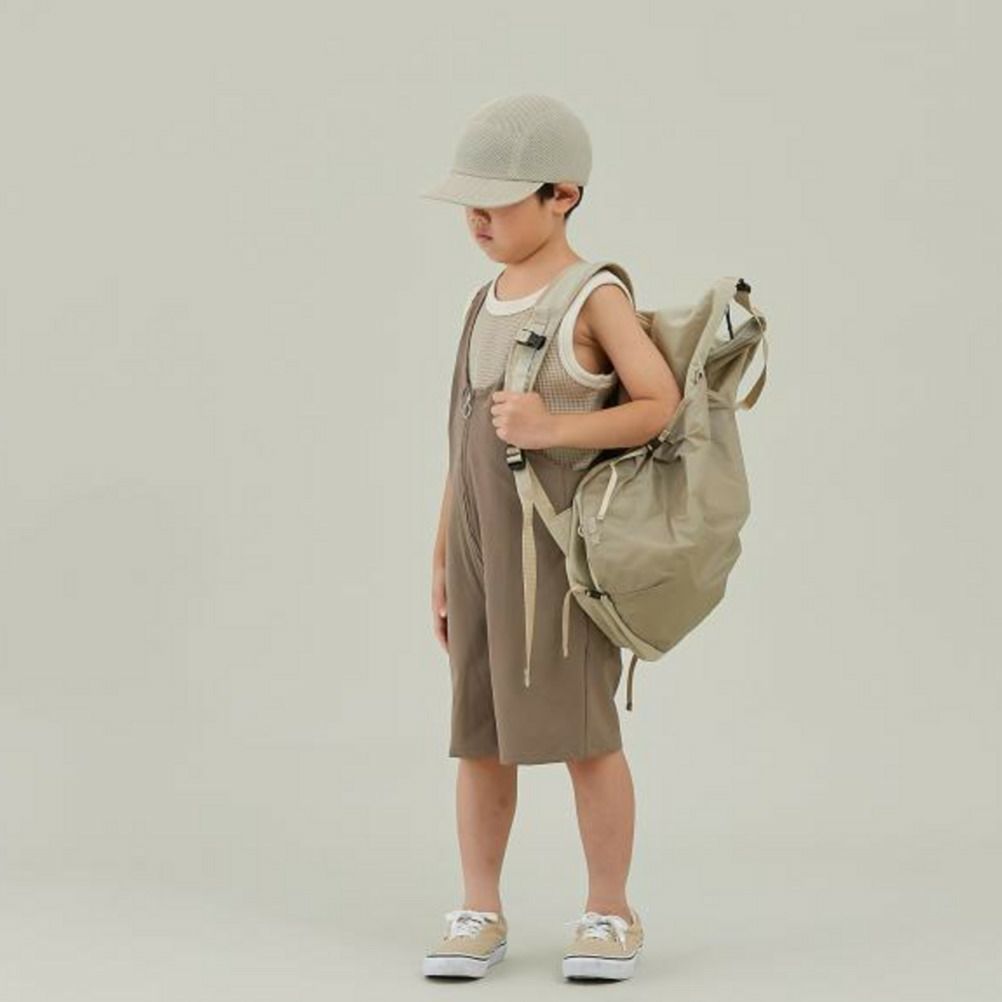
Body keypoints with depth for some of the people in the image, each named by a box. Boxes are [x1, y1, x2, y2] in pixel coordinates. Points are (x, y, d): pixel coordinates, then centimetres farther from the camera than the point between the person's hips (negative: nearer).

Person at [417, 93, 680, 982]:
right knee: (480, 731, 7)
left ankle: (609, 915, 12)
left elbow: (663, 404, -16)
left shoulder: (595, 298, -9)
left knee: (581, 728, -1)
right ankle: (480, 915, 15)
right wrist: (445, 559, 14)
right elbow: (469, 437, 13)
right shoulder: (486, 301, 10)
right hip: (483, 547, 6)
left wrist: (554, 427, -24)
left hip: (562, 546, -6)